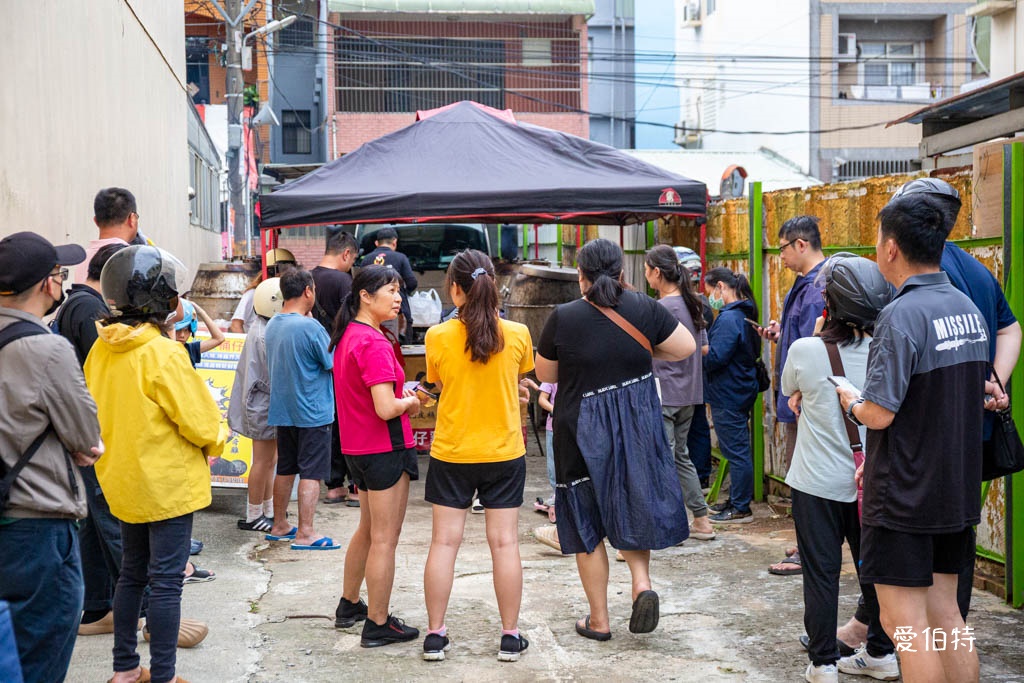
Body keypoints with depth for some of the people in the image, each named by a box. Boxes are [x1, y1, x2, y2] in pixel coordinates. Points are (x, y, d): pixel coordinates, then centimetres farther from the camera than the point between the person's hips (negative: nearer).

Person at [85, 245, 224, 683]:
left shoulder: (102, 349, 1)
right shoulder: (162, 354, -21)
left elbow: (100, 409, 10)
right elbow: (197, 419, -18)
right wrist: (214, 444, 2)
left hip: (121, 479, 8)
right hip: (167, 483, -8)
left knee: (132, 573, 19)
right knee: (166, 581, 1)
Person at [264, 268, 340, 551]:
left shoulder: (272, 324, 6)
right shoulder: (310, 326, -19)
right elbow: (335, 364, -12)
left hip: (282, 410, 8)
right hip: (312, 411, -8)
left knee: (285, 469, 17)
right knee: (311, 473, -2)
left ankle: (279, 526, 26)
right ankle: (305, 534, -1)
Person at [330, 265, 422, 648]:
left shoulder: (346, 336, 8)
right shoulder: (374, 344, -22)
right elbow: (386, 409, -28)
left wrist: (401, 396, 9)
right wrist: (410, 403, -8)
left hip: (357, 447, 10)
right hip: (385, 448, -10)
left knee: (367, 529, 24)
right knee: (385, 539, 1)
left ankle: (349, 606, 36)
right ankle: (378, 625, 10)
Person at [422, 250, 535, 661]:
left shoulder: (438, 337, -11)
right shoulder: (517, 334, -8)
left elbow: (438, 385, 4)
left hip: (451, 454, -1)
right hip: (505, 453, 1)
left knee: (444, 542, 7)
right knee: (504, 543, 7)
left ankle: (436, 634, 14)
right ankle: (510, 636, 14)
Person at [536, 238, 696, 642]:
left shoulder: (563, 318, -11)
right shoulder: (644, 309, -6)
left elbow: (545, 374, 1)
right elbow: (686, 347, 4)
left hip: (583, 430, -2)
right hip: (637, 424, 2)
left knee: (587, 522, 10)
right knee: (632, 506, 22)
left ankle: (598, 620, 17)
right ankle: (641, 581, -1)